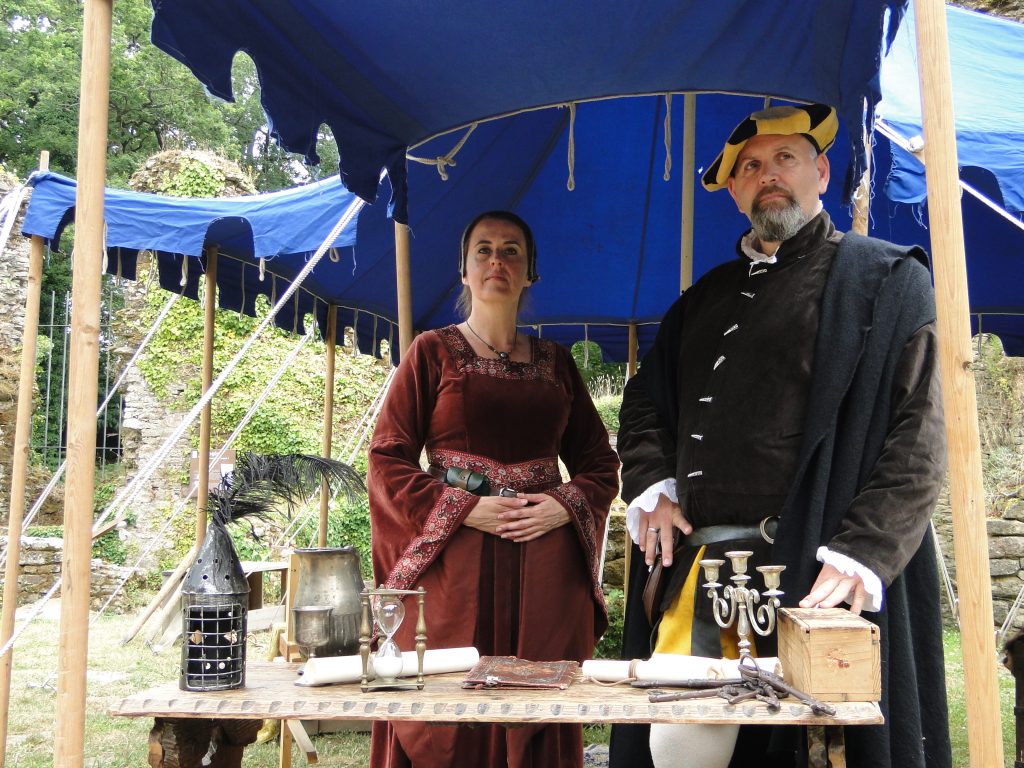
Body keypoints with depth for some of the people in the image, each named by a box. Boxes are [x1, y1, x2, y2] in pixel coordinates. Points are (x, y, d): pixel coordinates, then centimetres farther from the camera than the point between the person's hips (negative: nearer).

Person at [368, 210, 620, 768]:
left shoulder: (555, 362, 13)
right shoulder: (433, 352, 5)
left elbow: (601, 463, 14)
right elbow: (386, 461, -1)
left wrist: (565, 506, -5)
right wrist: (463, 509, -11)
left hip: (545, 569, 3)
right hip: (455, 562, -2)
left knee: (540, 715, 4)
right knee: (449, 713, 0)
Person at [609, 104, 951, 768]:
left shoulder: (887, 280, 3)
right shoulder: (707, 297, 20)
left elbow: (919, 436, -6)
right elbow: (646, 399, 26)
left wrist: (864, 552, -17)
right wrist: (650, 485, 7)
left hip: (813, 575, -4)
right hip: (696, 561, 5)